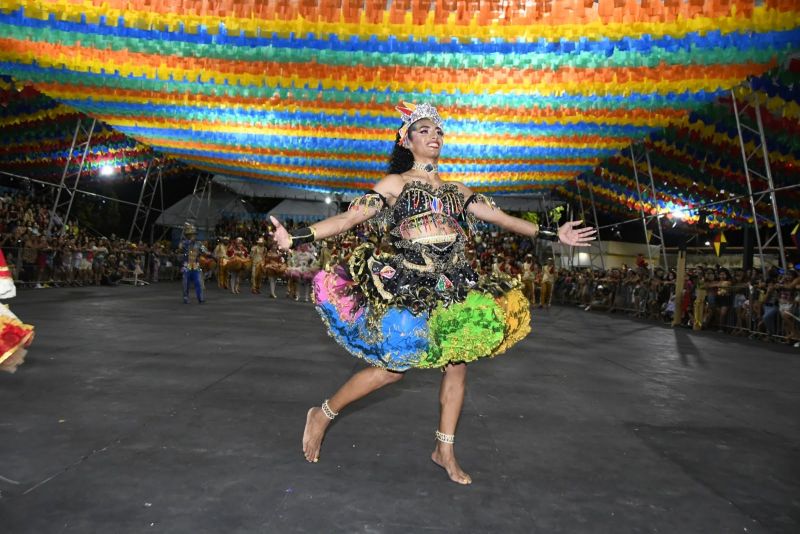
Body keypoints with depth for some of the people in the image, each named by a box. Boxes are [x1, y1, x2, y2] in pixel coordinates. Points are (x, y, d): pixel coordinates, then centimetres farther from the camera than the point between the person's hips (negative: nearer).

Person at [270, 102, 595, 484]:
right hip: (407, 286, -5)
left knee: (457, 364, 5)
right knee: (396, 365, -6)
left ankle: (445, 451, 25)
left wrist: (554, 235, 17)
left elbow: (502, 219, 18)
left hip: (452, 287, 5)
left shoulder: (457, 191, 16)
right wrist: (295, 238, -18)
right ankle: (322, 415, 16)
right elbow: (349, 217, -7)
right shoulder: (395, 183, 2)